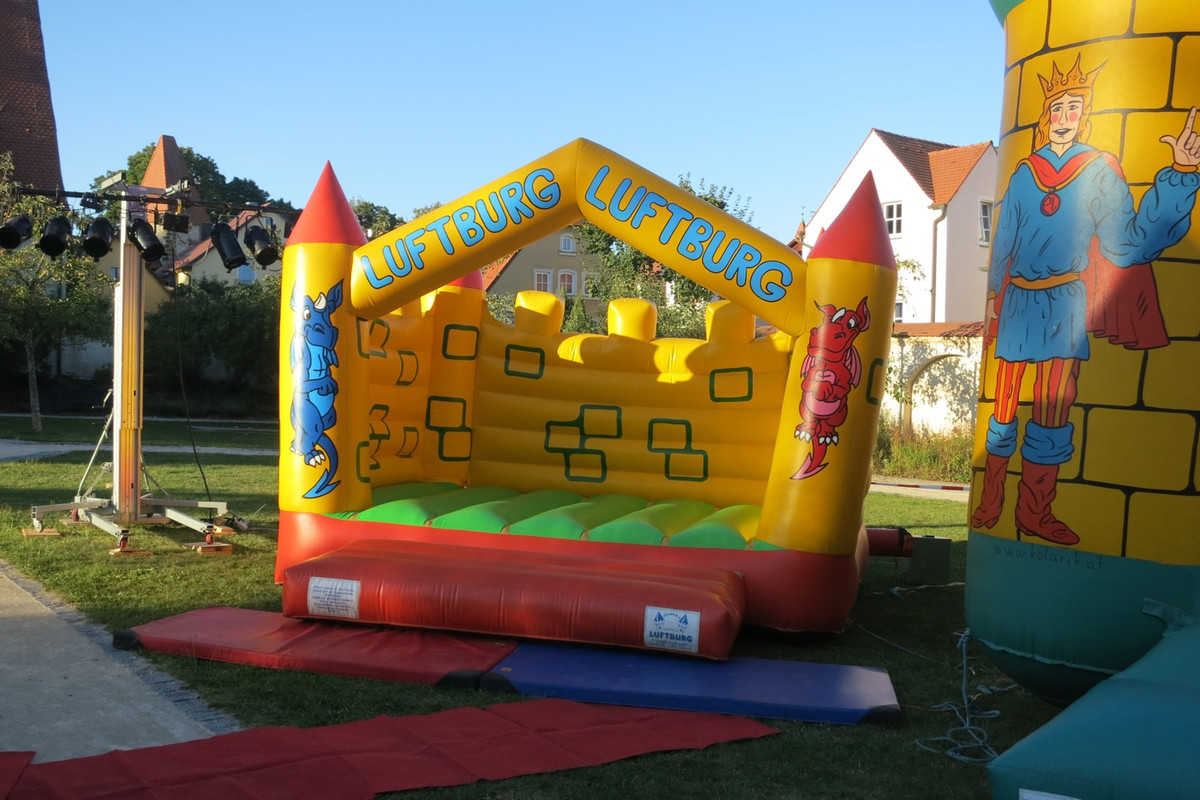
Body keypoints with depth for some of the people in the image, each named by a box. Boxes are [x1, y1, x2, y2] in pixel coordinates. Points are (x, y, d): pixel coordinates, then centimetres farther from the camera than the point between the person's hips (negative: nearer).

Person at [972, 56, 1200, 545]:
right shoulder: (1024, 174, 7)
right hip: (1018, 301, 1)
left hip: (1064, 303, -1)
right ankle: (990, 504, 14)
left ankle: (1035, 512, 7)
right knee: (1003, 405, 4)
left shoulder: (1099, 170, 3)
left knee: (1053, 408, -2)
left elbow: (1128, 243, -7)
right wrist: (993, 297, 11)